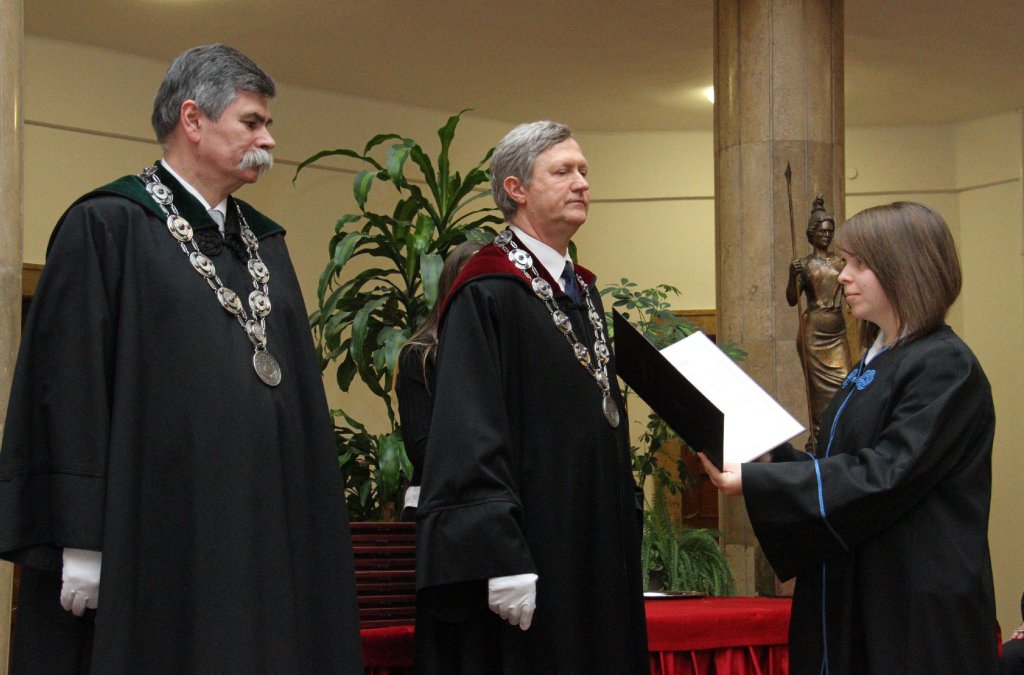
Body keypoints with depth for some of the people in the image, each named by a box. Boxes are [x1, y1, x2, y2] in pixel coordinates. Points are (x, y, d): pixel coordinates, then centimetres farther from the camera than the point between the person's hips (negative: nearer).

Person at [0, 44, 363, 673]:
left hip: (267, 534, 7)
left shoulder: (263, 242, 18)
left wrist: (311, 531, 12)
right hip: (153, 538, -6)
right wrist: (80, 542, -16)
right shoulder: (107, 227, -4)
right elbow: (68, 387, -11)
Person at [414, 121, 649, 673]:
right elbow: (468, 438, -18)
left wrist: (624, 540, 17)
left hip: (593, 555, 8)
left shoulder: (582, 292, 15)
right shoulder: (487, 295, -11)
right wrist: (502, 560, -23)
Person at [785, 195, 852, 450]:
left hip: (838, 331, 4)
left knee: (843, 381, -3)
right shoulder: (804, 264, 0)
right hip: (814, 331, -3)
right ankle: (818, 438, 5)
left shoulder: (840, 262, 10)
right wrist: (792, 276, -21)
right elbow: (792, 299, -4)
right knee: (819, 387, -1)